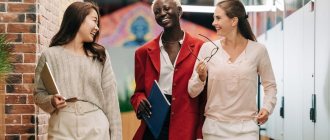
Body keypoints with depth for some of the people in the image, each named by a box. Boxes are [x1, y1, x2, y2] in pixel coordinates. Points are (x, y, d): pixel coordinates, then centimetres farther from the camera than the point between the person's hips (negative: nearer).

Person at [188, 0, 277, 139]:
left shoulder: (258, 50, -5)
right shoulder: (208, 48, -3)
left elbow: (270, 85, 9)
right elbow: (192, 92, 1)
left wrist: (267, 107, -7)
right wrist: (201, 78, -18)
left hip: (246, 127, -1)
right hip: (214, 126, 1)